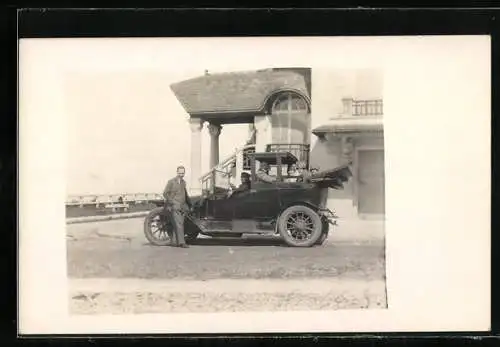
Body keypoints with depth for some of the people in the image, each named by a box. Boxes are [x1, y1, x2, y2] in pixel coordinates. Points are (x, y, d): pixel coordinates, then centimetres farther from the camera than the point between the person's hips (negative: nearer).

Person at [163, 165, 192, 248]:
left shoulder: (183, 182, 15)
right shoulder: (171, 182, -4)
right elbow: (165, 193, -5)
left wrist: (188, 203, 17)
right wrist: (171, 202, -12)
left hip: (182, 206, 6)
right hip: (174, 206, -6)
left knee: (178, 224, 7)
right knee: (179, 224, -13)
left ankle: (174, 242, 12)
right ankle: (181, 242, -17)